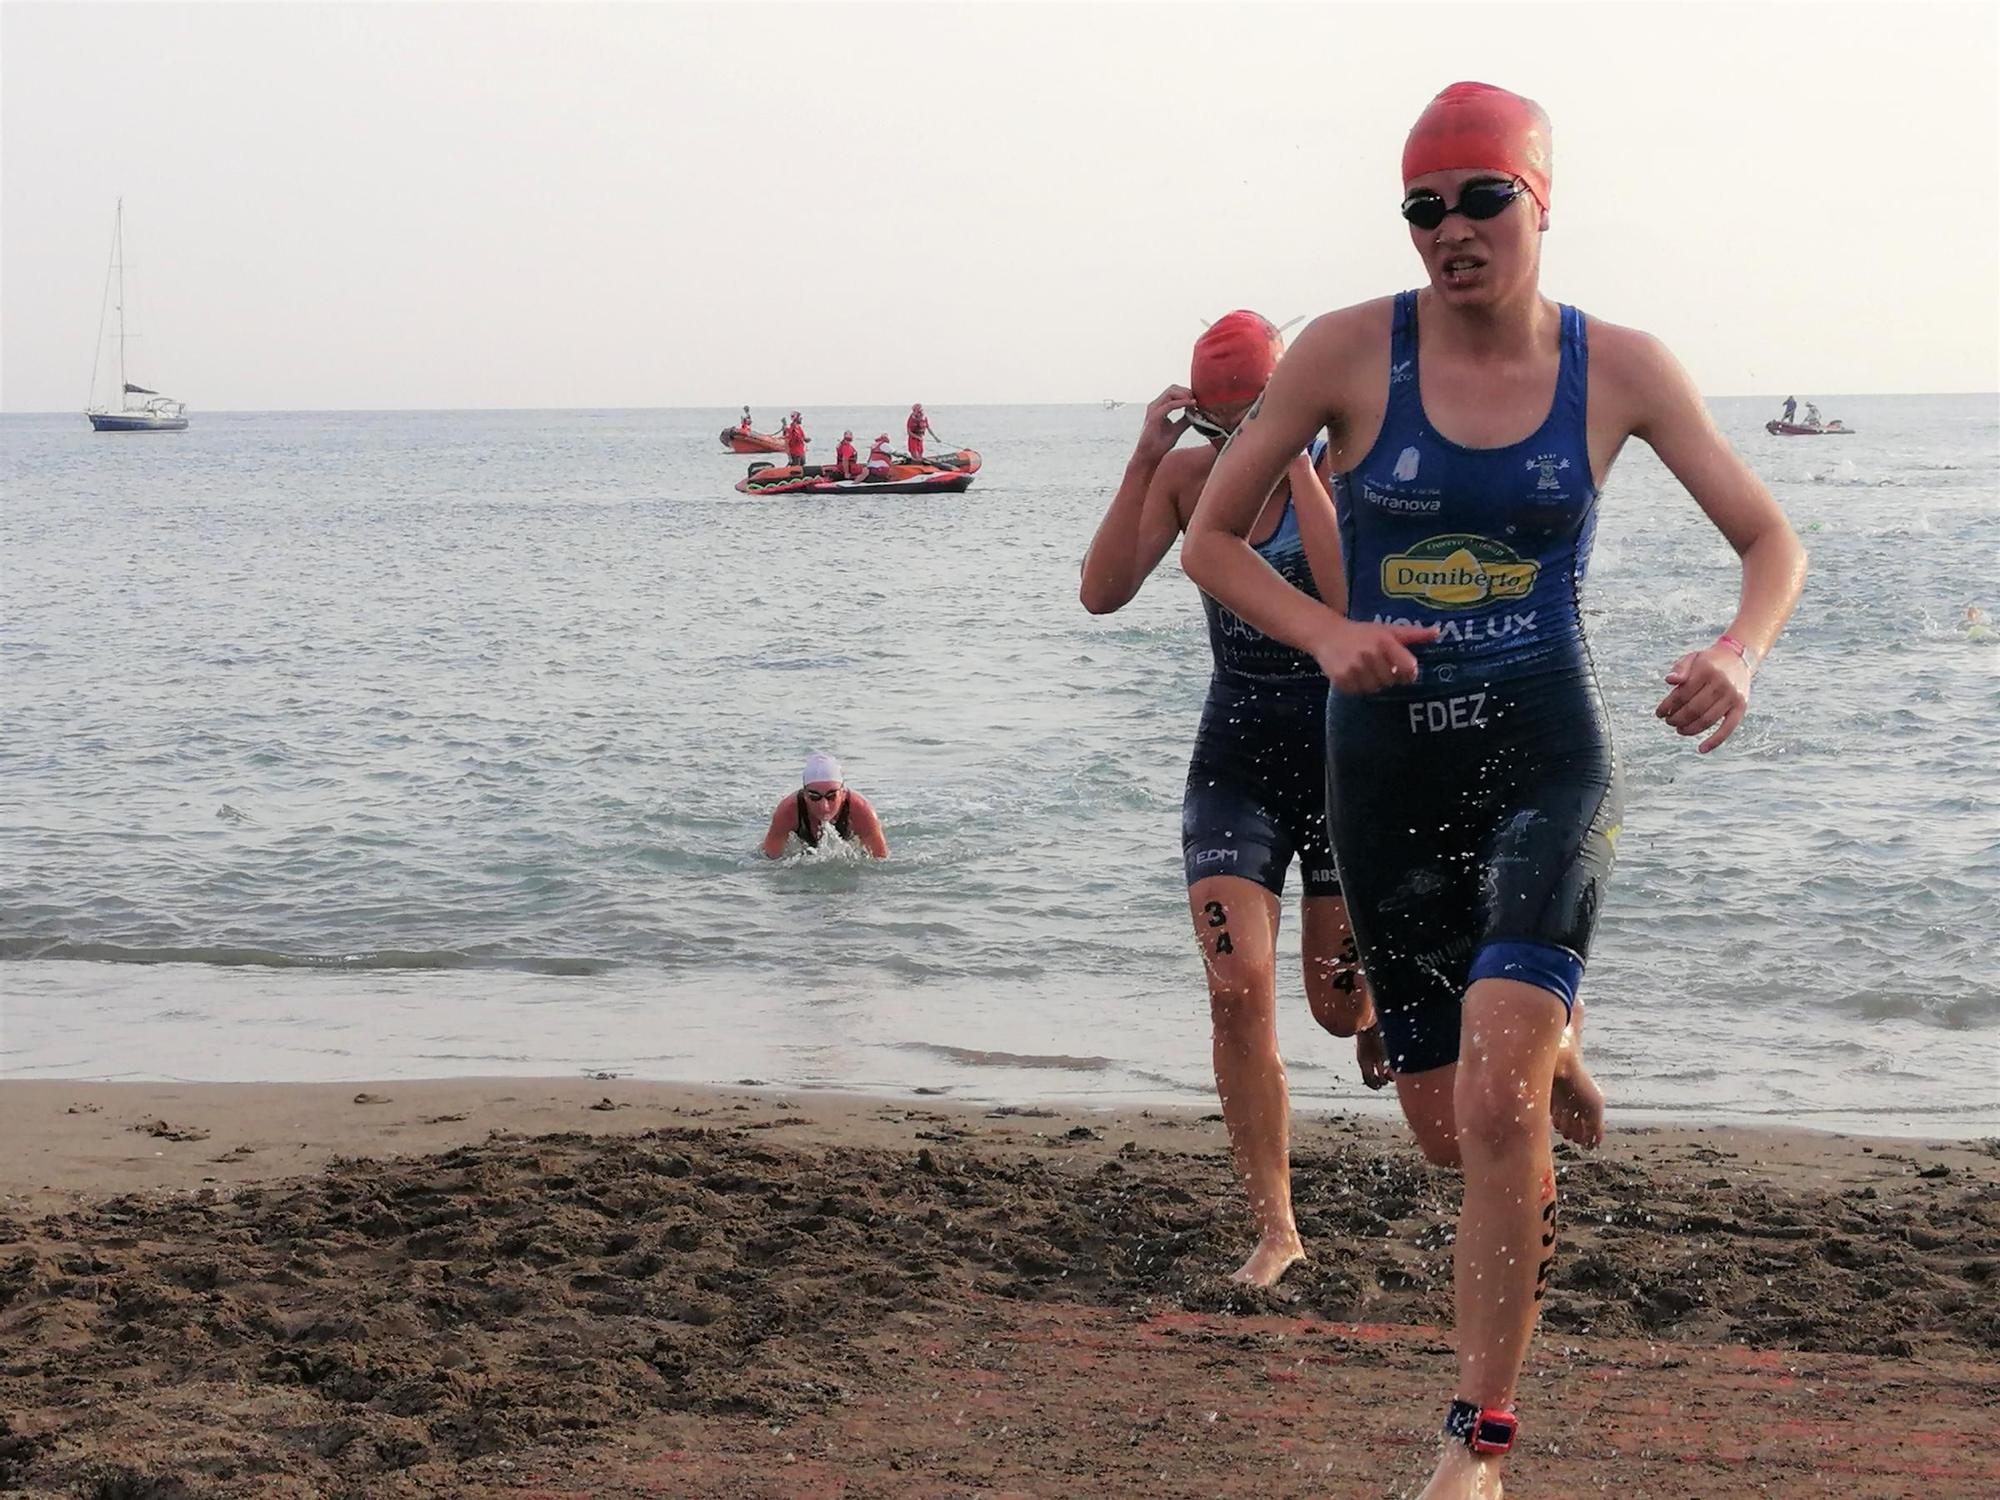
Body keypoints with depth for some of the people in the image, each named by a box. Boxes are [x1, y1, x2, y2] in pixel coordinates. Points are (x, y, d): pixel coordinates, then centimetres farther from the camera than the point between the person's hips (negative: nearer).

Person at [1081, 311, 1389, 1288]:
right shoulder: (1187, 475, -2)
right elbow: (1103, 592, -13)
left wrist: (1296, 465, -29)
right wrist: (1144, 459, -20)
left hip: (1344, 750, -2)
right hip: (1236, 756, 2)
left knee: (1340, 1004, 5)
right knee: (1238, 988, -11)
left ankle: (1378, 1009, 46)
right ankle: (1274, 1228, -1)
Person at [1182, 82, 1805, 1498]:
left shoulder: (1618, 367, -2)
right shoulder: (1351, 349, -5)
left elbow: (1773, 542, 5)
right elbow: (1211, 541, 1)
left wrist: (1737, 654, -18)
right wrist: (1328, 634, -18)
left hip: (1546, 757, -1)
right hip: (1387, 773, 2)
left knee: (1493, 1092, -20)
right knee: (1452, 1130, 9)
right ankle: (1552, 1046, 46)